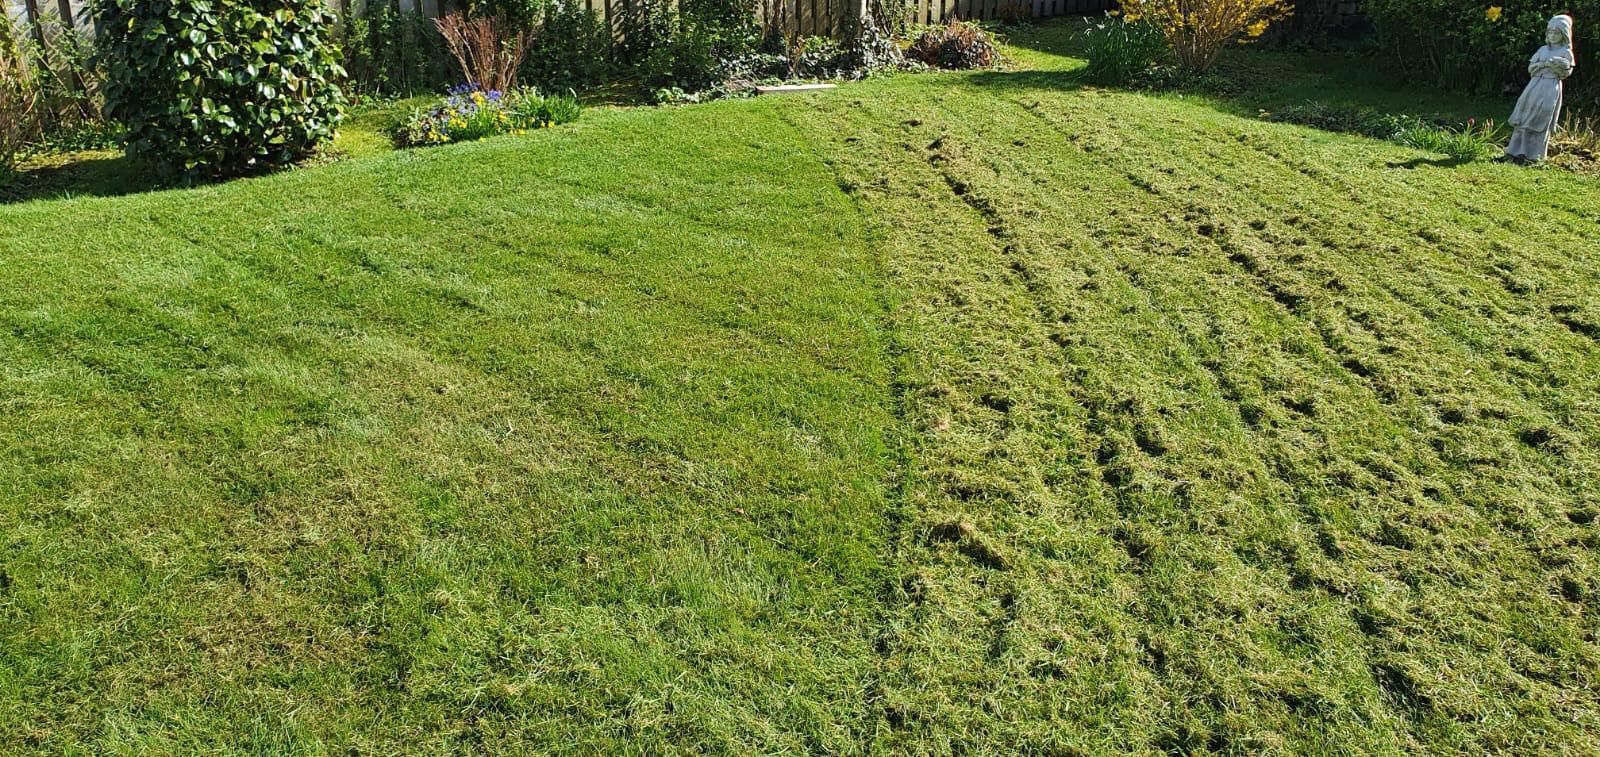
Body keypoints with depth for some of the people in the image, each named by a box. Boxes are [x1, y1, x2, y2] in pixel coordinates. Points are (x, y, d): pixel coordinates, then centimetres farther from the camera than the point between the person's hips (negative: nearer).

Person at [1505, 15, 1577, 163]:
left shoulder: (1566, 52, 4)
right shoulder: (1543, 50, 13)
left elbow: (1566, 74, 0)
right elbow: (1530, 68, 7)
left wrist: (1561, 67, -19)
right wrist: (1544, 64, -9)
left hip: (1551, 88, -4)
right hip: (1535, 86, 4)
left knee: (1541, 122, -6)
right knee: (1525, 119, 0)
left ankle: (1532, 155, -3)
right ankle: (1517, 150, 4)